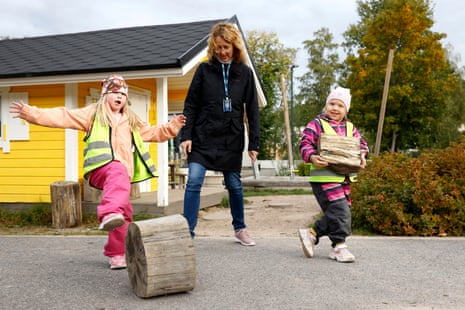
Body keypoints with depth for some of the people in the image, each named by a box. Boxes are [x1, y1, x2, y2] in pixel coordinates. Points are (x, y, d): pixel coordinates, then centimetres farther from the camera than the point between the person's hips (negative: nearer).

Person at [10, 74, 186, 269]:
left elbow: (151, 132, 37)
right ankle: (109, 214, -63)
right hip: (102, 167, -6)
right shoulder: (93, 113, 13)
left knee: (125, 214, 2)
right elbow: (63, 117, 5)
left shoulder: (131, 121, 29)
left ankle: (117, 254, 15)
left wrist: (172, 127, 25)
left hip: (123, 173, 6)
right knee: (118, 173, -41)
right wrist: (32, 113, -5)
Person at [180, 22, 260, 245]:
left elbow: (252, 111, 4)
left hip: (231, 140, 1)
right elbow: (191, 105, 1)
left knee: (234, 185, 11)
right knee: (193, 182, -11)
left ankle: (240, 229, 29)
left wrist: (254, 143, 0)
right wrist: (186, 135, -7)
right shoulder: (204, 69, 1)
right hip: (203, 137, -1)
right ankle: (188, 232, -3)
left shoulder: (245, 73, 3)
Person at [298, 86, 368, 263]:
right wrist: (312, 157, -28)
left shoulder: (350, 128, 16)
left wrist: (362, 156, -3)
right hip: (324, 177, -7)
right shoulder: (317, 124, -2)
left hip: (345, 178, 7)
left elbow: (361, 143, 18)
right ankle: (338, 246, 3)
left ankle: (311, 234, 24)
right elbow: (305, 144, -10)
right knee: (340, 211, -11)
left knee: (334, 215, 9)